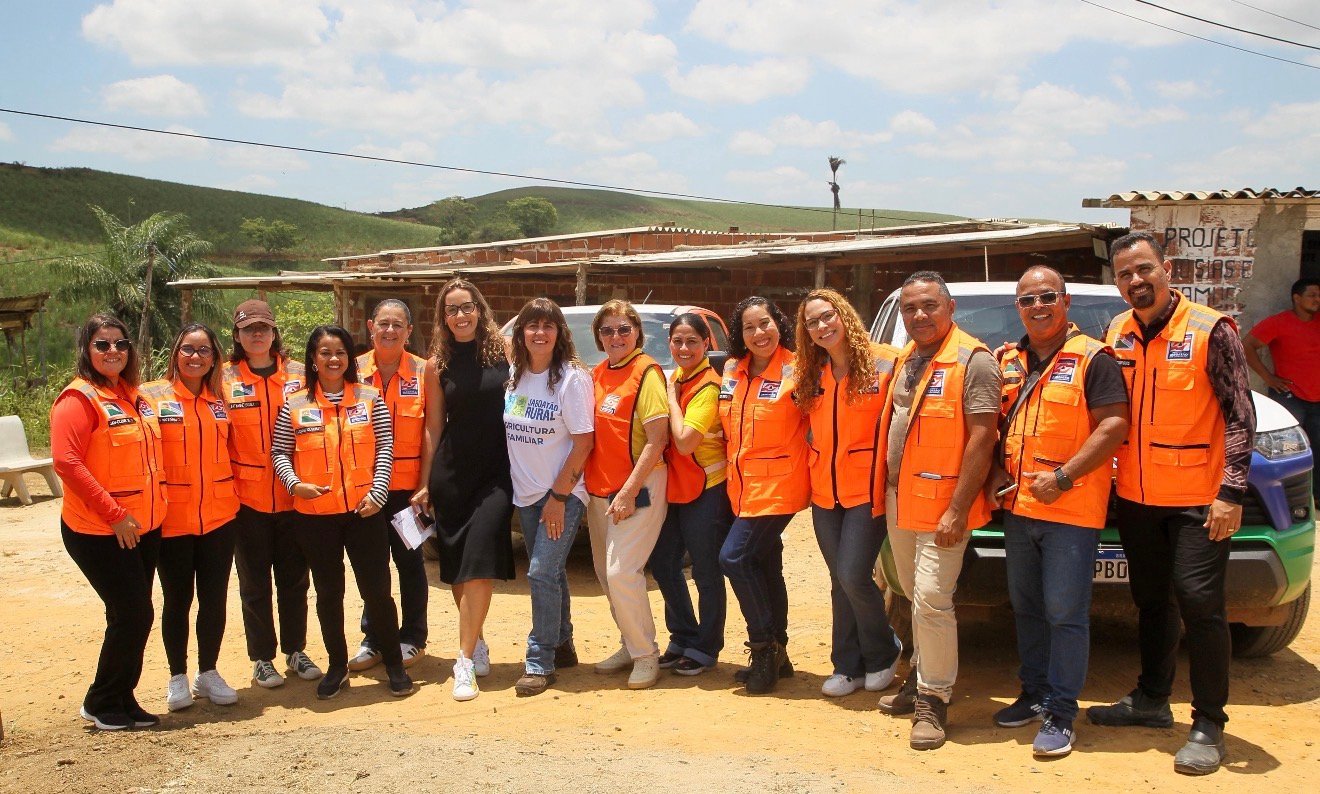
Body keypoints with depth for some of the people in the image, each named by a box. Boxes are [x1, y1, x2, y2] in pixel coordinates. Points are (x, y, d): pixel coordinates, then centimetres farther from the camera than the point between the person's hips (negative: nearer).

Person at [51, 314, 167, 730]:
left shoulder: (133, 396, 11)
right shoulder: (79, 398, -12)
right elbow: (66, 462, -21)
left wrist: (154, 505, 10)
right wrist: (114, 514, -21)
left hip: (145, 527, 7)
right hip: (99, 532, -7)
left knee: (133, 616, 12)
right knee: (133, 614, -6)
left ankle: (122, 699, 25)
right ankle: (100, 703, 13)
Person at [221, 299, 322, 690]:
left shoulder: (298, 374, 4)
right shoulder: (226, 379, -1)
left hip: (292, 495, 2)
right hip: (247, 496, -1)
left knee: (294, 577, 11)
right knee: (255, 581, 8)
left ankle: (296, 651, 25)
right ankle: (262, 659, 19)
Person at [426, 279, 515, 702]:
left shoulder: (503, 350, -1)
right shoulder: (438, 363, 4)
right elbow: (435, 425, 9)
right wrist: (426, 481, 9)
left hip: (496, 474, -2)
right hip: (452, 475, 3)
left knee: (479, 563, -11)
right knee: (457, 565, 10)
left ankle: (466, 659, -5)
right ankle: (476, 642, 30)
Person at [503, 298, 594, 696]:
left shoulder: (573, 379, -13)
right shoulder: (513, 377, 4)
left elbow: (583, 442, -14)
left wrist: (558, 496, -16)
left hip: (563, 493, -6)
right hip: (525, 494, 6)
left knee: (542, 573, -12)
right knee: (548, 574, 15)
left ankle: (540, 662, -1)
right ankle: (561, 648, 29)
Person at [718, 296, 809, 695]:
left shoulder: (796, 370, -12)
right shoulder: (731, 371, 8)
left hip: (778, 485, -7)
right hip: (742, 486, 7)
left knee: (734, 557, -14)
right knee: (764, 566, 14)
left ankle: (764, 646, 2)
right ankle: (776, 654, 26)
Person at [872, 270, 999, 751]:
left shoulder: (973, 361, -12)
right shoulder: (905, 360, 13)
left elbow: (981, 439, -17)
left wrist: (958, 510, -21)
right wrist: (886, 492, 12)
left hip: (942, 503, -8)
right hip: (899, 499, 8)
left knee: (931, 599, -9)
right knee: (915, 595, 17)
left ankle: (933, 699, 4)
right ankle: (921, 678, 31)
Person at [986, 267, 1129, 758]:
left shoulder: (1092, 359, -6)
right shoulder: (1008, 363, 13)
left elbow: (1114, 426, -13)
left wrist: (1062, 478, -19)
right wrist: (997, 474, 2)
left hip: (1071, 510, -6)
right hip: (1018, 506, 7)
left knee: (1065, 613, -3)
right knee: (1026, 607, 15)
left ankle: (1060, 713, 6)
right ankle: (1034, 693, 28)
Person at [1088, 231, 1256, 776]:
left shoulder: (1210, 331, -9)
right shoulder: (1116, 335, 6)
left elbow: (1241, 415, -10)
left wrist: (1232, 492, -16)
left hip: (1198, 498, -5)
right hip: (1136, 496, 5)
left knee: (1199, 603, -6)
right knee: (1151, 602, 16)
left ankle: (1209, 725, 5)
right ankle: (1151, 700, 30)